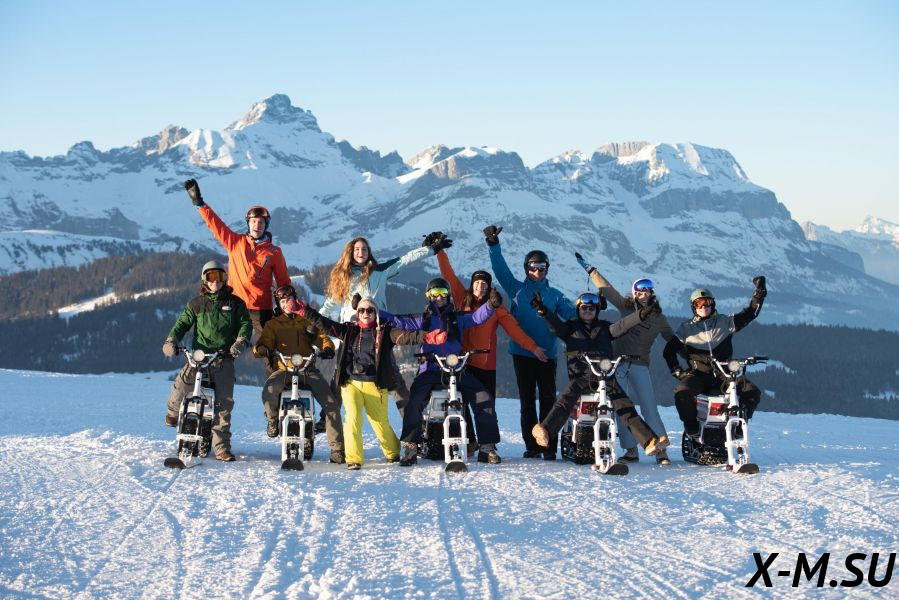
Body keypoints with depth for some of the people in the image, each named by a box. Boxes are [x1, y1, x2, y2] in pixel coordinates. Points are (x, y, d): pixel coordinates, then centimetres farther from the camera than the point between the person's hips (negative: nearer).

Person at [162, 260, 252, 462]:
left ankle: (221, 446, 0)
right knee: (182, 383, -25)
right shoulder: (196, 304, 13)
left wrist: (241, 341, -14)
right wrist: (171, 340, -8)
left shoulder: (235, 303, 12)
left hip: (224, 359, 0)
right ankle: (173, 410, 9)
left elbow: (245, 323, 6)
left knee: (224, 403, -6)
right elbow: (183, 323, 11)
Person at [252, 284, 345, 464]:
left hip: (307, 369, 1)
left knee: (331, 403, -16)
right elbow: (265, 341, 6)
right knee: (269, 390, -36)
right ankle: (273, 419, -5)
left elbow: (322, 337, 11)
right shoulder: (273, 324, 19)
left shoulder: (306, 321, 21)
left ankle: (337, 449, -11)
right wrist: (261, 349, -20)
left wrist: (327, 347, -13)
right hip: (283, 368, -1)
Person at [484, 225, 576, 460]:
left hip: (547, 354, -1)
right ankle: (531, 446, 9)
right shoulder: (516, 289, 10)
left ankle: (549, 447, -3)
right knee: (527, 401, 5)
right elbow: (500, 269, 2)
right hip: (522, 353, 1)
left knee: (548, 400, -4)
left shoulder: (555, 295, 10)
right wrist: (493, 244, -9)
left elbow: (571, 315, -2)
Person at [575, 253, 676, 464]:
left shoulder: (658, 318, 9)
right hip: (618, 363, 1)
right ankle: (631, 450, 4)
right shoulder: (626, 307, 10)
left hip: (640, 365, -1)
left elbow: (672, 341, 15)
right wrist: (590, 269, 16)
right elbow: (606, 289, 14)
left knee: (649, 407, -10)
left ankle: (661, 450, -10)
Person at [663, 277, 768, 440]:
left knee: (752, 390, -20)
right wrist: (677, 371, 0)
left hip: (724, 375, 1)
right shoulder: (686, 328, 10)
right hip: (698, 375, -1)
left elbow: (750, 312, 5)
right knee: (682, 393, -33)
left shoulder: (725, 322, 11)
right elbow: (669, 351, 12)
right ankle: (692, 428, -12)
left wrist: (760, 292, -7)